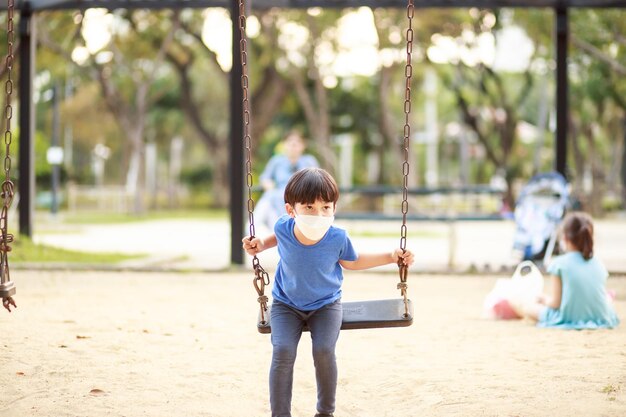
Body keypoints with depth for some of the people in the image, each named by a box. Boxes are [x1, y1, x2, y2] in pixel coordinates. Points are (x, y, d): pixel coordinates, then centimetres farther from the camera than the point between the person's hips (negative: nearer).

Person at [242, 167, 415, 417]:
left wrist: (392, 257, -3)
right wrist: (261, 245, -9)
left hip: (325, 305, -1)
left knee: (324, 350, -21)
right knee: (283, 351, -20)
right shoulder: (284, 228, -23)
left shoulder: (337, 238, -24)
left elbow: (351, 262, 1)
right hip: (286, 304, 1)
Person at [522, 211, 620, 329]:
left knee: (528, 309, 9)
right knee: (607, 296, 38)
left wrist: (545, 299, 13)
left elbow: (555, 303, -9)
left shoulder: (559, 264, -10)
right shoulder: (598, 263, 2)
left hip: (569, 319, -5)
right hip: (601, 319, 5)